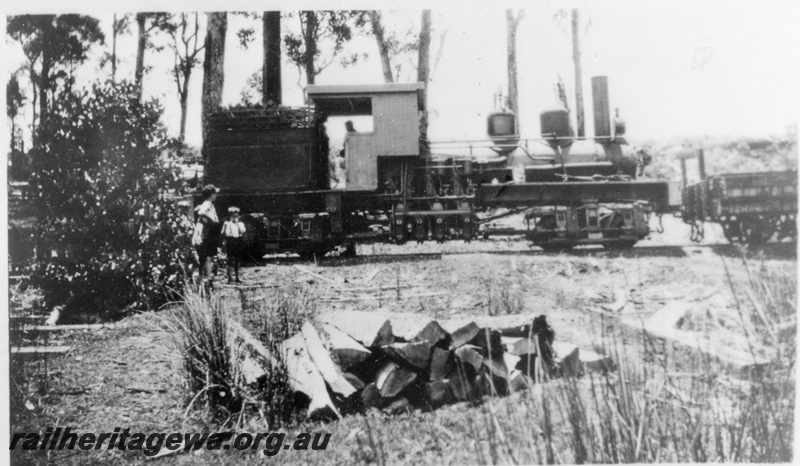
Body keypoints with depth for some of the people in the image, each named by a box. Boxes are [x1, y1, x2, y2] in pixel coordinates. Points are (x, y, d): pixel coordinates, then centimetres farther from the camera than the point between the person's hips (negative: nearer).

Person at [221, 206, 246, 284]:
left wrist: (237, 222, -7)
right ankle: (230, 277, -12)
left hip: (238, 243, 4)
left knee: (238, 261, 8)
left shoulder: (240, 223, 11)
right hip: (230, 244, -4)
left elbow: (242, 231, -7)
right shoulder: (227, 223, 1)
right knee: (231, 261, -13)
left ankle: (237, 278, 16)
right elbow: (224, 234, -7)